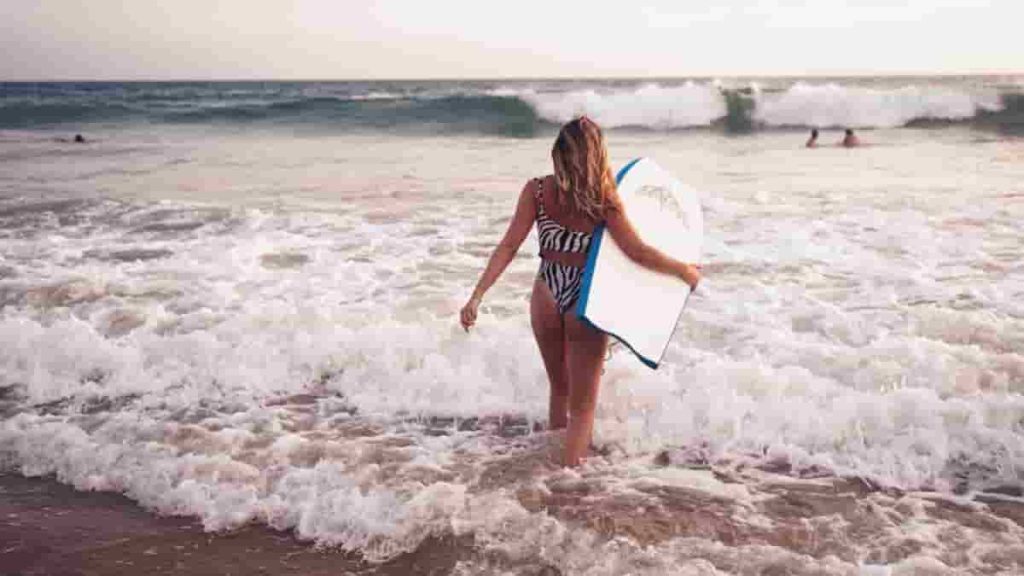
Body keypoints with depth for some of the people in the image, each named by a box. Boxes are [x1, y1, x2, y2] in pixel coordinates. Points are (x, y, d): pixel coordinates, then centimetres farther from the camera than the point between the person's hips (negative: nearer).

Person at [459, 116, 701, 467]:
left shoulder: (537, 190, -6)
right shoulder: (604, 199, -13)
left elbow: (509, 247, -9)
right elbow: (636, 252, -13)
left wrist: (477, 297, -8)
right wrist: (684, 271, 1)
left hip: (546, 298, 3)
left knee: (560, 389, 25)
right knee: (582, 405, 9)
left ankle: (554, 459, 40)